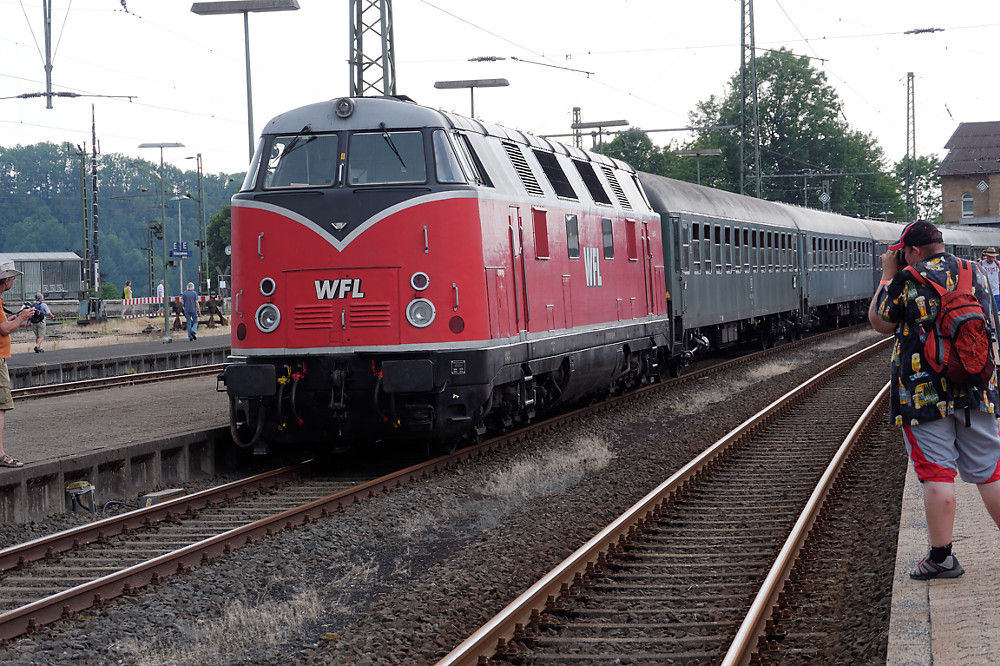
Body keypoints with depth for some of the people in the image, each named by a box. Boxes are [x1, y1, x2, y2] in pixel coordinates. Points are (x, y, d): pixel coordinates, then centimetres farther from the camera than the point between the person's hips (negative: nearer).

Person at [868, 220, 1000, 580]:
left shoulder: (907, 281, -9)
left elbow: (880, 322, 4)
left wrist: (887, 274, 10)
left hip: (925, 393, -4)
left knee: (937, 473, -2)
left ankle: (941, 557, 0)